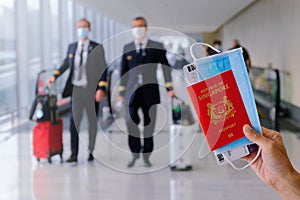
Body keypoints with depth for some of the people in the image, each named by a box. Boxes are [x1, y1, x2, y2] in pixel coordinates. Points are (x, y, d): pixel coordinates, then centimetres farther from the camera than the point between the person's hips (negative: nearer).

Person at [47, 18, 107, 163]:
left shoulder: (97, 48, -1)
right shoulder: (72, 47, 9)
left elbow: (102, 69, -4)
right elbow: (66, 63, 23)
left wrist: (101, 89, -12)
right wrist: (55, 76, 11)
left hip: (91, 89, -2)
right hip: (76, 88, 2)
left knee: (92, 121, 8)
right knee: (74, 121, -4)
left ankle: (91, 152, 20)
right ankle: (74, 154, -2)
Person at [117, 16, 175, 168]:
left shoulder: (156, 47, 5)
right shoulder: (127, 48, 11)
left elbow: (165, 67, 0)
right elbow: (123, 71, 12)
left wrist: (169, 87, -11)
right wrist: (121, 92, 7)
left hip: (150, 92, -1)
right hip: (132, 92, 1)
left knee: (149, 124, 4)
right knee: (131, 122, -11)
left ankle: (146, 156, 16)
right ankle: (134, 153, 8)